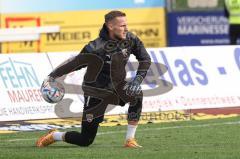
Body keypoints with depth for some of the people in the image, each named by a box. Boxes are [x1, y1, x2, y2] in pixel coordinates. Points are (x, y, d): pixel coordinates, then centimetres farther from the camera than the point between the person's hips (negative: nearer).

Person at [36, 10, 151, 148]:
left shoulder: (130, 39, -10)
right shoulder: (96, 48, -24)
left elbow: (145, 59, -2)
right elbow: (75, 63, -15)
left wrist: (138, 79, -16)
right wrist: (52, 76, -16)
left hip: (118, 88, 5)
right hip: (96, 94, -5)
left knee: (136, 94, -28)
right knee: (85, 140, -3)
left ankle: (130, 140, -16)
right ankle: (54, 136, 27)